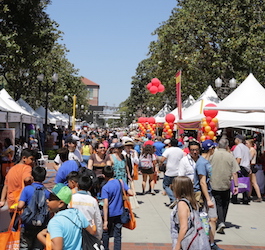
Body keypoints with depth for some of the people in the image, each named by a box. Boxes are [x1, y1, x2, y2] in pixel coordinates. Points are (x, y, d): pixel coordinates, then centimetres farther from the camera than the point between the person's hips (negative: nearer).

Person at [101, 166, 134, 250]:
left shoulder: (105, 188, -15)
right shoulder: (121, 182, -4)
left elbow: (106, 205, -19)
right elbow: (131, 193, -6)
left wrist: (105, 220, -18)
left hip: (109, 214, -2)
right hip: (119, 213, 3)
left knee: (106, 233, 19)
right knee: (117, 235, 7)